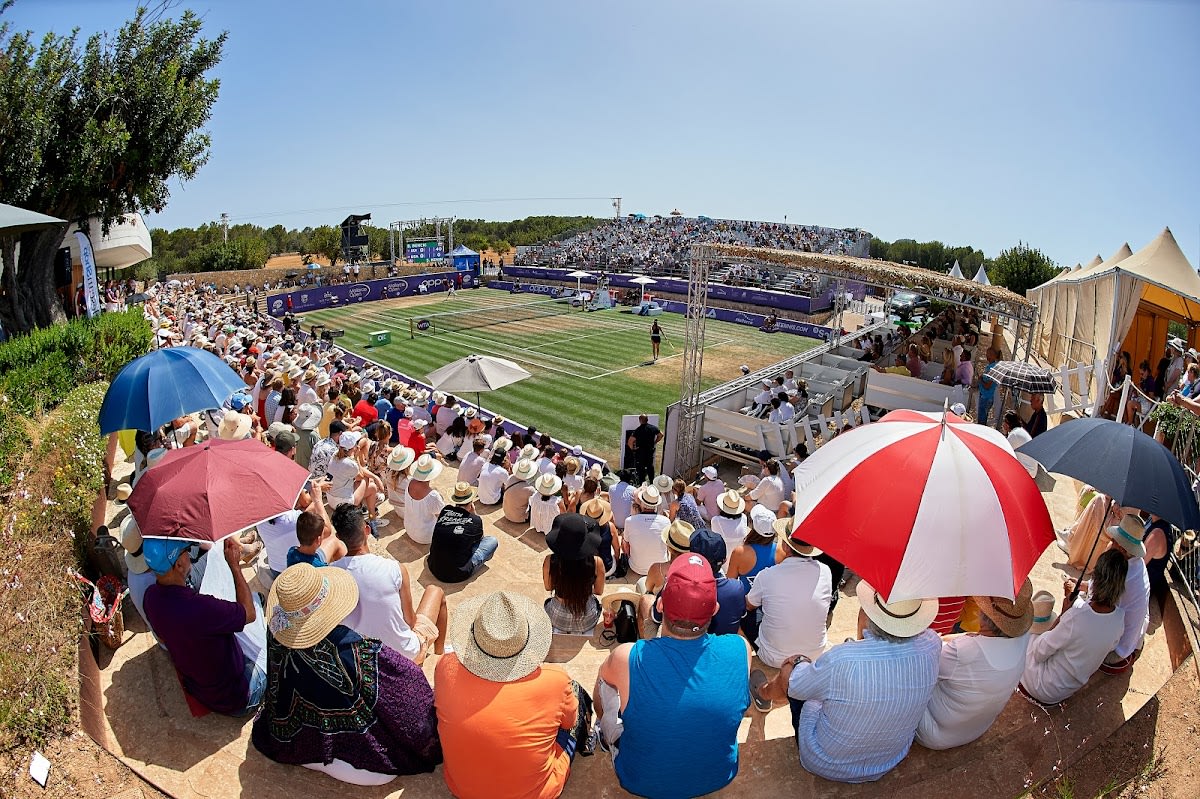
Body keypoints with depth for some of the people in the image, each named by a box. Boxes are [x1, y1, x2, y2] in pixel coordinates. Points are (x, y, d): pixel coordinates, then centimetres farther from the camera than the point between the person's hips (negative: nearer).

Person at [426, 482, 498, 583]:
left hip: (434, 569, 5)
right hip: (458, 575, -5)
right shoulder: (475, 520, -10)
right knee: (493, 540, 9)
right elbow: (480, 538, 14)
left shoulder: (444, 511, -2)